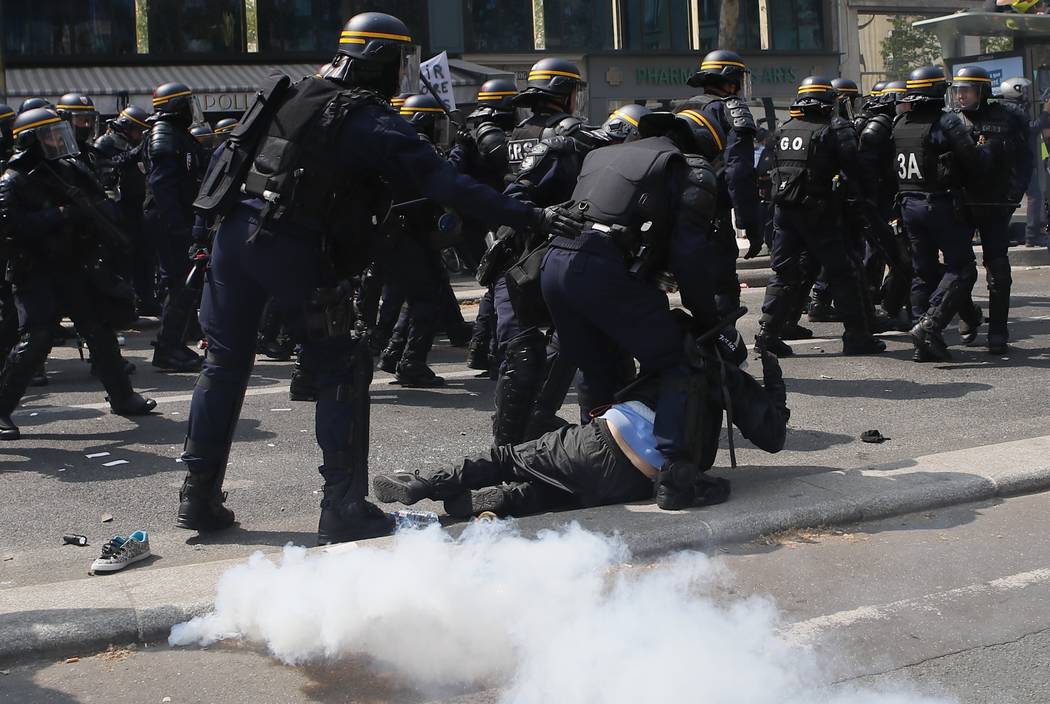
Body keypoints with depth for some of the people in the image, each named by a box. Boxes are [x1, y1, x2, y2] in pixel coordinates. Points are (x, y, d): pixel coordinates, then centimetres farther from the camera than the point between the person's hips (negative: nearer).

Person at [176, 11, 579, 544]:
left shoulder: (291, 94, 13)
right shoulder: (371, 122, -10)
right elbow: (444, 184, -18)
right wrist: (529, 217, -19)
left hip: (236, 231, 7)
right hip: (297, 253, -7)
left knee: (225, 362, 15)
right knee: (341, 375, 4)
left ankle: (199, 497, 20)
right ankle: (343, 510, 4)